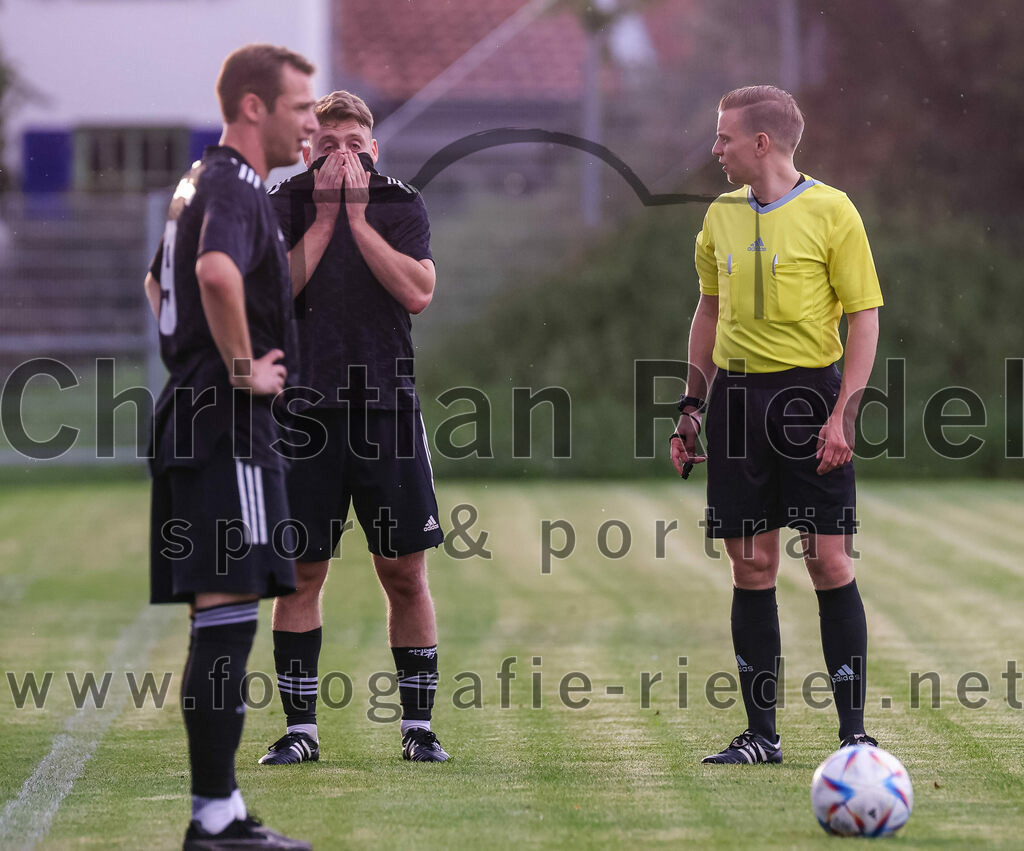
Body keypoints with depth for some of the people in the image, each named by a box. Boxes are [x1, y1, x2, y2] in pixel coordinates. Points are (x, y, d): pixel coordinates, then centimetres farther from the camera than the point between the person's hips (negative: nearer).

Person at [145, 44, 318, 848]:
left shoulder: (204, 182, 19)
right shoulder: (233, 189, -14)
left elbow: (160, 284, 35)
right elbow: (218, 274, -35)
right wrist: (244, 367, -23)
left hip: (194, 416, 11)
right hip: (228, 429, -11)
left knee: (220, 621, 11)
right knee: (227, 619, -10)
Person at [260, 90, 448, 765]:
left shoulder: (402, 207, 5)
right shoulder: (284, 208, 5)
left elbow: (417, 292, -10)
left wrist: (357, 214, -11)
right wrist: (326, 216, -11)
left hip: (387, 405, 0)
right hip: (307, 406, 0)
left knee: (405, 574, 1)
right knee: (302, 574, 1)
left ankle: (419, 724, 9)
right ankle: (300, 727, 9)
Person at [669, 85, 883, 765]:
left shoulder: (830, 211, -5)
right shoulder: (722, 216, 11)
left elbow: (865, 317, -6)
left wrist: (843, 414, -14)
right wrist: (692, 404, 14)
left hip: (809, 392, -5)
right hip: (736, 394, 5)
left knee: (829, 560, -6)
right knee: (751, 565, 4)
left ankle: (854, 730, 0)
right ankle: (762, 733, 9)